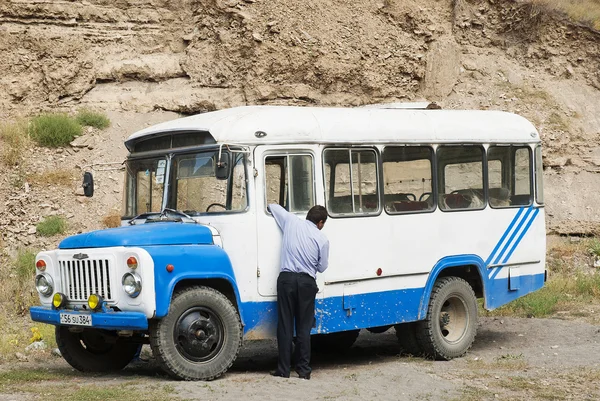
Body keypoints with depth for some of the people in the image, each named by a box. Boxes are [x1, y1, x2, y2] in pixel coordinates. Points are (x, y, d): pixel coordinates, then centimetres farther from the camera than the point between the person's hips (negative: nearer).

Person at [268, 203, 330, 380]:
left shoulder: (291, 222, 4)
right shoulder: (322, 239, 1)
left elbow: (273, 206, 19)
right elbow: (322, 267, 8)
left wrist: (272, 205, 43)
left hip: (287, 278, 1)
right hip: (307, 282, -1)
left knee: (285, 325, 3)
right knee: (304, 327, 6)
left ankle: (283, 369, 3)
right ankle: (303, 370, 6)